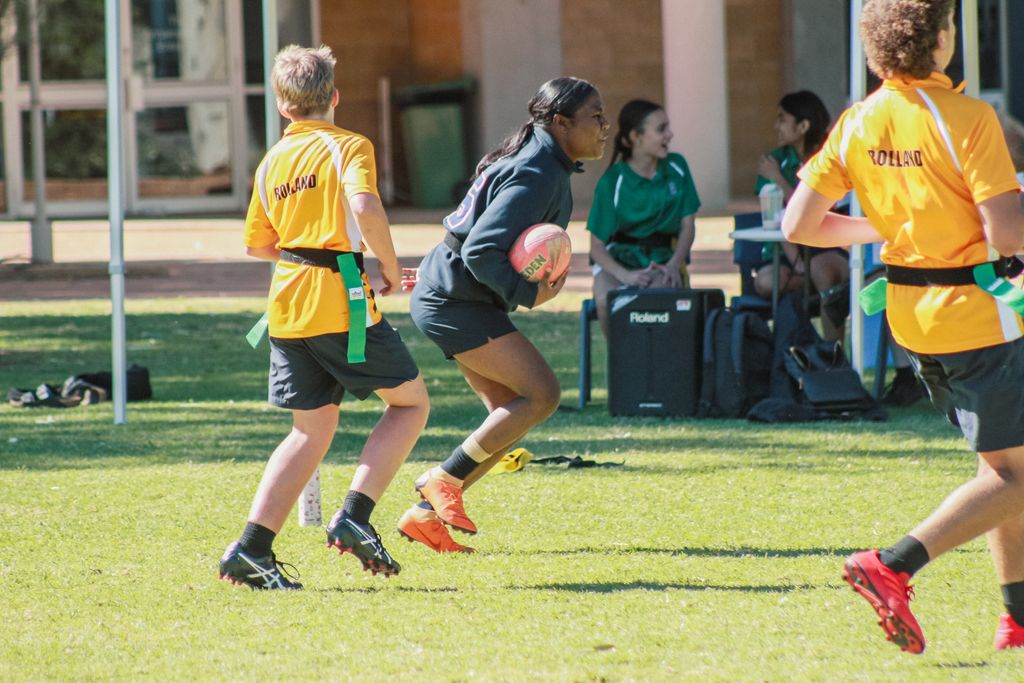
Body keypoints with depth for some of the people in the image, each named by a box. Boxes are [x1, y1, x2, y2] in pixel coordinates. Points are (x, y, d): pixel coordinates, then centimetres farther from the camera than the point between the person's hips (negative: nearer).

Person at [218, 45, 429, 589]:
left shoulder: (272, 162, 13)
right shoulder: (349, 146, -4)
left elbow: (257, 244, 19)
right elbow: (365, 207, -23)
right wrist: (389, 265, -9)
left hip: (286, 303, 6)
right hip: (341, 300, -6)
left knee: (312, 429, 12)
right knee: (410, 401, 10)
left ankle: (251, 549, 2)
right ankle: (354, 516, -5)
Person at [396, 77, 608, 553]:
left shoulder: (543, 166, 13)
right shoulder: (537, 177, -20)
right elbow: (482, 250, -27)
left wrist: (443, 271, 27)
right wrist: (527, 294, -26)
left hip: (450, 293, 11)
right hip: (455, 302, -11)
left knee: (512, 413, 8)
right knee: (542, 394, -16)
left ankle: (427, 514, 10)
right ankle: (445, 479, -8)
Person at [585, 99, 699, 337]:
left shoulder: (676, 168, 3)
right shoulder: (612, 183, -6)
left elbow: (687, 225, 5)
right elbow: (597, 247, -5)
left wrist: (674, 264, -14)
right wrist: (625, 275, -24)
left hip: (663, 258, 1)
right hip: (619, 260, -1)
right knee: (606, 300, -34)